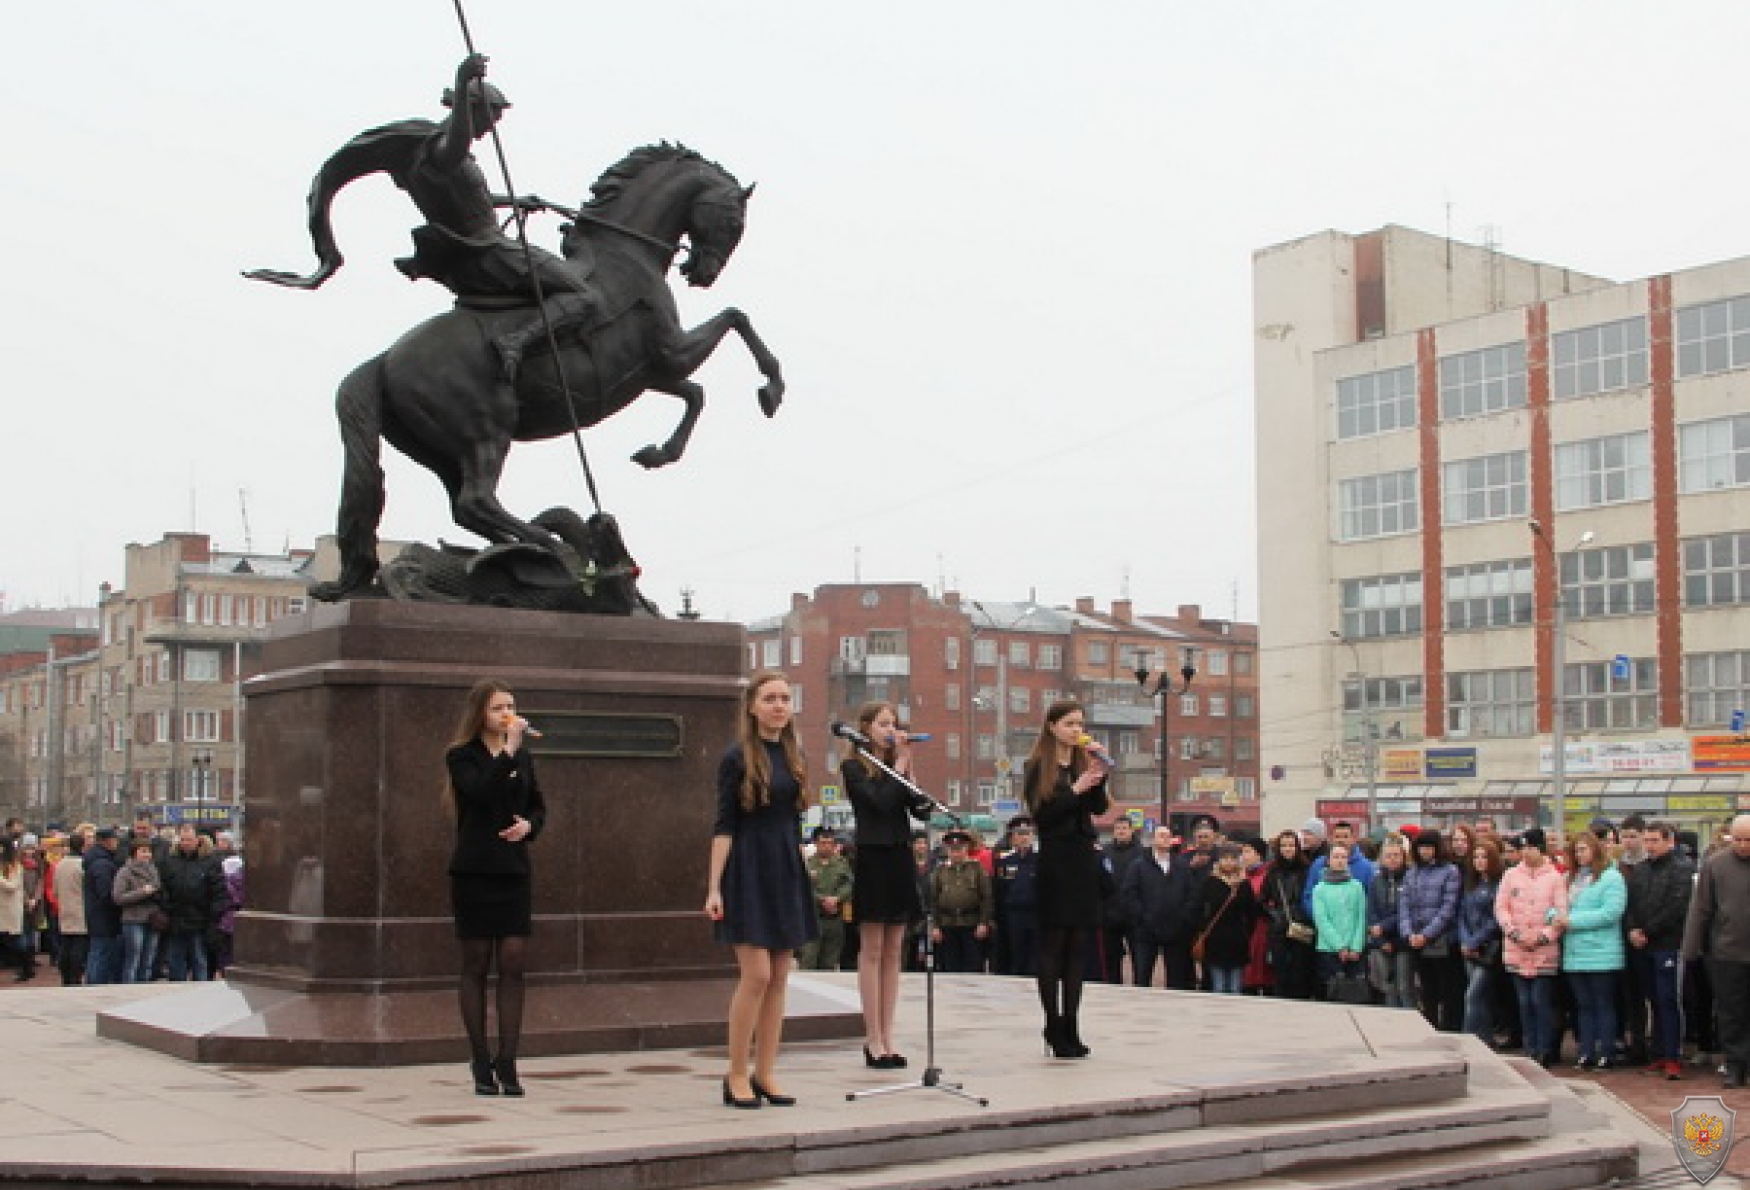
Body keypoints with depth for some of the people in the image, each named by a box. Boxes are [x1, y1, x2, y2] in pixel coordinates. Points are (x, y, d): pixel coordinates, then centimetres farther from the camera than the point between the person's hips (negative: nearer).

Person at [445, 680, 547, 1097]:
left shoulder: (522, 757, 11)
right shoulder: (462, 756, -3)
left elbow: (538, 806, 17)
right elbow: (481, 793, -21)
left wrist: (529, 825, -3)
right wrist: (509, 750, -21)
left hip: (514, 871, 4)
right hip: (474, 871, -3)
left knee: (513, 963, -3)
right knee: (476, 965, 3)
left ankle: (507, 1063, 1)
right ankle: (481, 1065, 11)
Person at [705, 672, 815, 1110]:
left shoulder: (795, 756, 11)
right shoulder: (737, 758, -6)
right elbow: (723, 826, -8)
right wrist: (714, 888, -13)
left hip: (787, 871, 6)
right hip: (748, 871, -6)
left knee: (779, 978, 6)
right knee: (756, 974, -11)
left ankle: (765, 1074, 12)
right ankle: (736, 1076, 1)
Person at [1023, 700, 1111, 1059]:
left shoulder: (1085, 761, 12)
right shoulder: (1038, 767, 0)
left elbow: (1100, 807, 1)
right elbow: (1040, 815, -9)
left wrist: (1099, 775, -13)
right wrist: (1075, 789, -14)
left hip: (1084, 858, 5)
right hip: (1055, 860, -5)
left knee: (1079, 945, 5)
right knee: (1053, 945, -3)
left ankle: (1070, 1027, 9)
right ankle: (1054, 1029, 0)